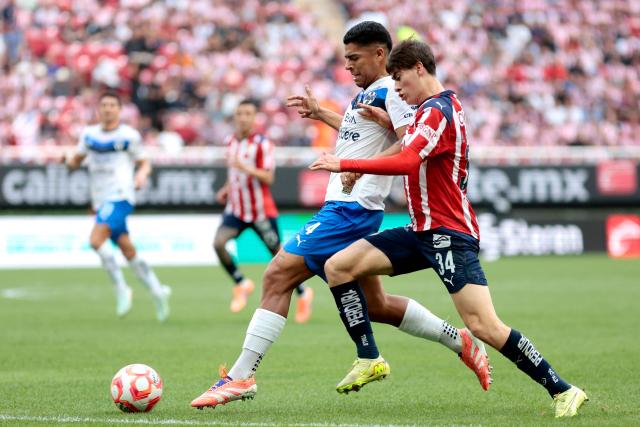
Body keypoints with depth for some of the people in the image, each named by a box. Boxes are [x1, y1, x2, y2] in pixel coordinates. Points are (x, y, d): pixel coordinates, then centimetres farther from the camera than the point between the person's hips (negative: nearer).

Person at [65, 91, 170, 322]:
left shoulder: (129, 135, -2)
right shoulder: (89, 134, 11)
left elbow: (144, 162, 6)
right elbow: (75, 161, 19)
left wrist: (142, 174, -16)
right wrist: (69, 158, -4)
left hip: (121, 196, -6)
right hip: (101, 200, 6)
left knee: (96, 239, -24)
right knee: (128, 251, 8)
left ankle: (121, 288, -14)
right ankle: (157, 290, 21)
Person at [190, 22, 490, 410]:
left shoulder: (391, 91, -11)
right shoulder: (368, 92, 18)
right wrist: (321, 114, 41)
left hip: (351, 208, -10)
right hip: (346, 207, 10)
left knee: (278, 275, -15)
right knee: (374, 305, 15)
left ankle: (241, 377, -17)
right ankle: (460, 342, 23)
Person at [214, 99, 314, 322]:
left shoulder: (262, 144, -12)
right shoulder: (231, 142, 7)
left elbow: (268, 178, -19)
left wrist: (246, 168, -33)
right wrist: (226, 189, 9)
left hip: (261, 210, -5)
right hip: (236, 208, 5)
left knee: (278, 254, 3)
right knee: (218, 243, -17)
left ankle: (303, 293, 24)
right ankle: (241, 285, 3)